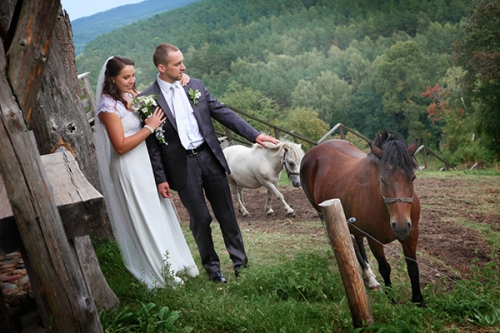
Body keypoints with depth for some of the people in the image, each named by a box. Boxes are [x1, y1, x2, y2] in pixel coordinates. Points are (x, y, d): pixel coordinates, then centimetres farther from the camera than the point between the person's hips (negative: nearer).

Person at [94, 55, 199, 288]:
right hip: (129, 170, -8)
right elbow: (121, 146, -23)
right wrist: (149, 127, -21)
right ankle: (161, 271, 16)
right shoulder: (109, 108, -18)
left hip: (147, 162, 8)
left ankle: (174, 261, 32)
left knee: (160, 213, 17)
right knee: (145, 219, 3)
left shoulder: (132, 95, 4)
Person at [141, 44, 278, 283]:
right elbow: (151, 143, -4)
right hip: (182, 166, -3)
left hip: (209, 156, 3)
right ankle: (212, 266, 24)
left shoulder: (195, 86, 5)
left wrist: (254, 135, -1)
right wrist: (160, 178, -6)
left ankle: (240, 262, 23)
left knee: (226, 213, 9)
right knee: (200, 218, 5)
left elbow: (223, 113, 5)